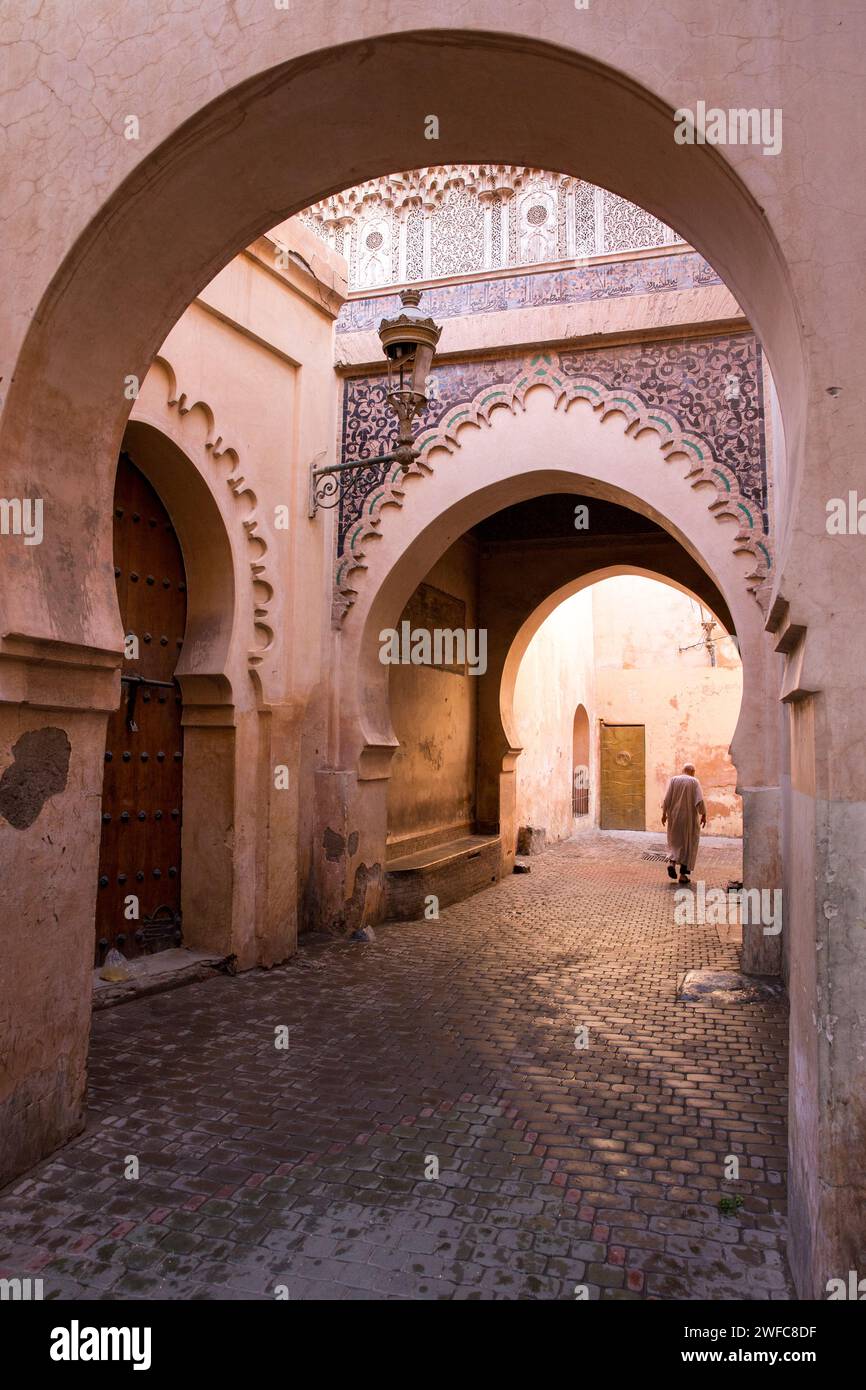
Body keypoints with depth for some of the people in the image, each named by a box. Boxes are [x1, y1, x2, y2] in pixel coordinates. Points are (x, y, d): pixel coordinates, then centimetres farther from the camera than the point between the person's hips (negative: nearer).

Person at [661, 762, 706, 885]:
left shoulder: (673, 780, 1)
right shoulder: (694, 781, -5)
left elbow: (667, 798, -4)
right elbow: (700, 800, -12)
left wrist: (664, 813, 2)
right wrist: (703, 815, -4)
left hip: (674, 817, 2)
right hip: (689, 818, -2)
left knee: (676, 842, 19)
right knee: (688, 844, 8)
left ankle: (672, 862, -7)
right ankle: (683, 875, 5)